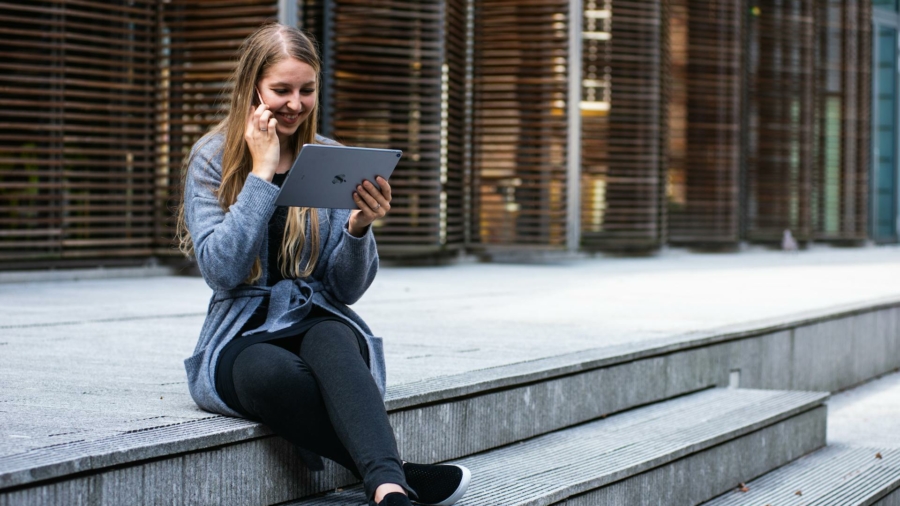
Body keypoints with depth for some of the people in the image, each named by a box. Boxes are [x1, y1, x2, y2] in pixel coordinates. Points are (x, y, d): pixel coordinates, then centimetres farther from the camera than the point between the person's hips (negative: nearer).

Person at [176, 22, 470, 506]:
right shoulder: (211, 159, 1)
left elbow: (348, 288, 4)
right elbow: (222, 271, -13)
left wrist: (359, 227, -16)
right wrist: (261, 173, -13)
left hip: (320, 324, 1)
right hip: (241, 338, -1)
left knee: (332, 342, -37)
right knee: (273, 372, -39)